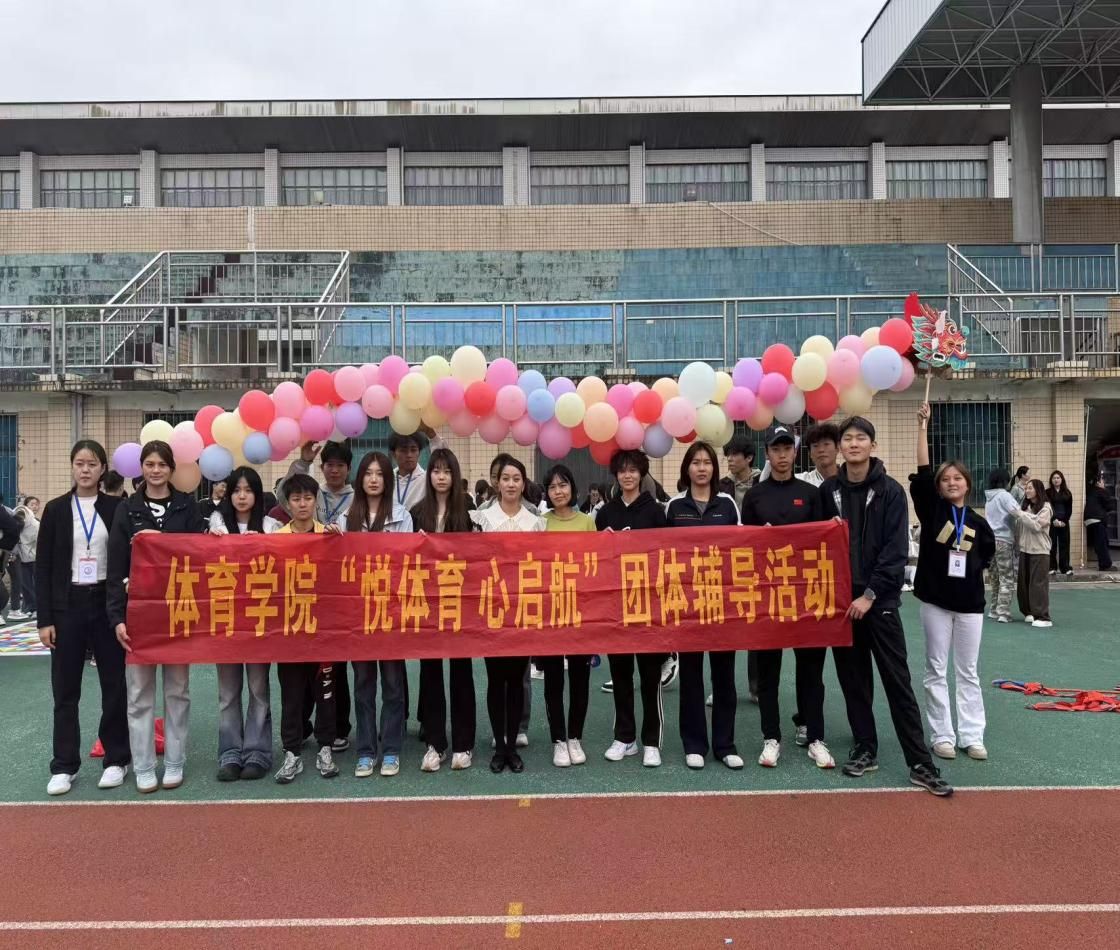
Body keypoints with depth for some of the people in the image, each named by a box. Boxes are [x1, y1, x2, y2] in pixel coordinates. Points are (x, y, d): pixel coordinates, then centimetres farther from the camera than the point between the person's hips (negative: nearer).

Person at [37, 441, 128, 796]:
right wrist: (44, 619, -3)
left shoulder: (117, 508, 1)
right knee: (65, 689, 6)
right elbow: (43, 567, 2)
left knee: (115, 685, 5)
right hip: (68, 605, 1)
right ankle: (64, 765, 17)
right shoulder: (56, 509, 3)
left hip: (107, 603, -1)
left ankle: (116, 759, 18)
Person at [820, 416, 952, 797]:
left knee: (898, 682, -2)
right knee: (853, 680, 10)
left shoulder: (890, 491, -4)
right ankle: (864, 750, 23)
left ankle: (920, 764, 4)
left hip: (880, 599, -3)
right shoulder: (828, 490, 5)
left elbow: (895, 551, -9)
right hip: (840, 599, 3)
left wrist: (870, 594, -15)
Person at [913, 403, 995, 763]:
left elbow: (987, 553, 21)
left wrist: (972, 567, 1)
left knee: (968, 671, 9)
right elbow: (923, 472, -14)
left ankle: (971, 736, 17)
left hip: (969, 602, 2)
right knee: (936, 670, 4)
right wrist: (923, 426, -18)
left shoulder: (978, 523, 3)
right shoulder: (931, 511, -3)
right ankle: (941, 735, 13)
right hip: (935, 599, -2)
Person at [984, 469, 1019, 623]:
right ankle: (1003, 613, -5)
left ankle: (995, 610, 18)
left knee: (995, 578, 14)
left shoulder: (988, 498, 15)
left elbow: (986, 518, 10)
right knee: (1007, 579, -2)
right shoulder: (1004, 495, -7)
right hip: (1003, 540, -7)